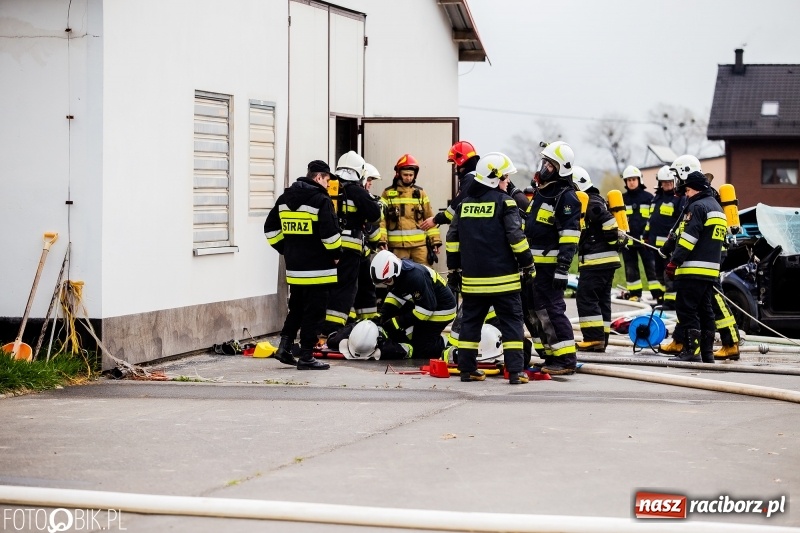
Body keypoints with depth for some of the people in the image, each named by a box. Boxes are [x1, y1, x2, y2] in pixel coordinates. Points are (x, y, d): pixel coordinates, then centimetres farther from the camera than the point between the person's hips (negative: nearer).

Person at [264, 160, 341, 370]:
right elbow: (330, 233, -19)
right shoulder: (321, 200, -13)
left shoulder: (284, 198, 10)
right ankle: (306, 357, 0)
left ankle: (284, 347, 15)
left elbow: (271, 229, 15)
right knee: (313, 313, -1)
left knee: (296, 309, 21)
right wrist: (336, 254, -3)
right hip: (317, 269, -7)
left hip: (294, 268, 7)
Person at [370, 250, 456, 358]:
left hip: (440, 309, -10)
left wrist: (399, 322, -27)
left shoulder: (415, 277, -35)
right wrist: (383, 316, -9)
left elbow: (426, 308, -31)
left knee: (422, 350, -14)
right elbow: (394, 295, 7)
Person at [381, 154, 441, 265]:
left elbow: (430, 218, 12)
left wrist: (435, 241, 6)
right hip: (397, 245, -1)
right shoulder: (388, 193, 6)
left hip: (420, 244, 2)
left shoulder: (420, 193, 12)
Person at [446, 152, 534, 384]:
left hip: (473, 278, 5)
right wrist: (527, 263, -2)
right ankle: (515, 371, -5)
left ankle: (467, 369, 12)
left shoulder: (464, 204, 10)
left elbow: (453, 239, 13)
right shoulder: (504, 202, -7)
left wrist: (455, 266, 22)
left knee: (471, 321, 12)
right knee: (511, 321, 0)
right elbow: (516, 236, -12)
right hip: (502, 277, -5)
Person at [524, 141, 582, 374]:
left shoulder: (567, 197, -12)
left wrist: (562, 268, -23)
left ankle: (566, 359, -7)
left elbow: (569, 238, -18)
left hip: (551, 265, -10)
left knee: (551, 310, -11)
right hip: (534, 264, 10)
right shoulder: (542, 192, 17)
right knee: (535, 311, 11)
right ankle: (551, 356, 18)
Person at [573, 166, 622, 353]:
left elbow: (610, 223, -23)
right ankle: (601, 340, 13)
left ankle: (593, 339, -11)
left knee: (586, 297, -9)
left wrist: (612, 244, -16)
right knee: (602, 299, 11)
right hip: (607, 260, 10)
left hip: (596, 260, -10)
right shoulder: (591, 200, 19)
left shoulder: (591, 202, -14)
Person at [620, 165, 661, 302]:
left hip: (645, 239, -3)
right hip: (628, 239, 3)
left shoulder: (648, 197, 4)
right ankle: (634, 294, 15)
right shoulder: (622, 199, 10)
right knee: (631, 269, 7)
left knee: (652, 267, -4)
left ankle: (658, 294, -3)